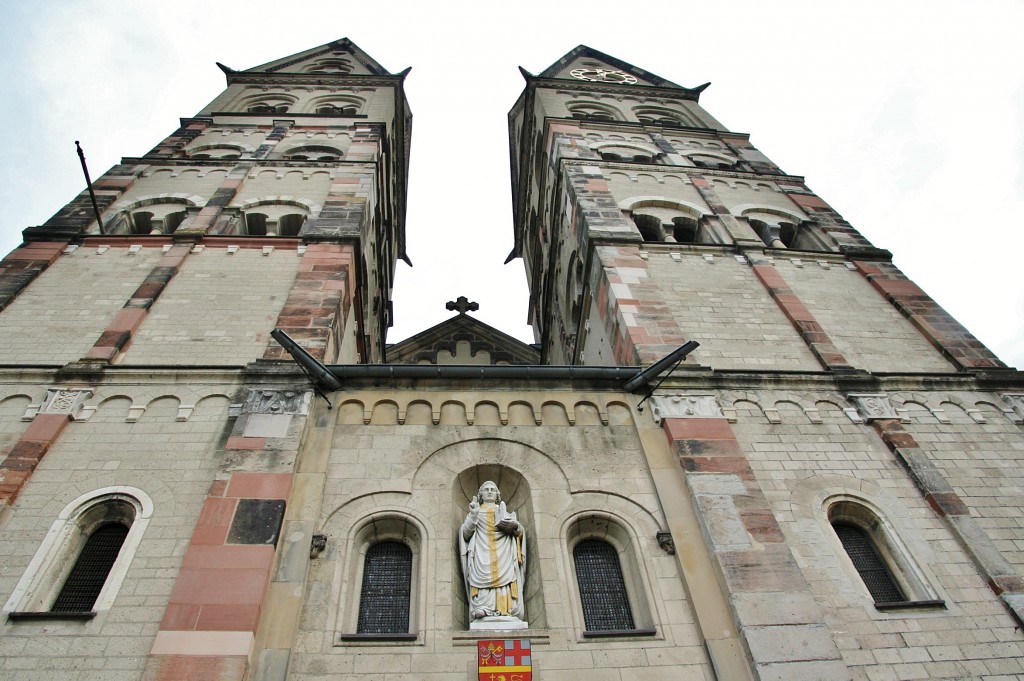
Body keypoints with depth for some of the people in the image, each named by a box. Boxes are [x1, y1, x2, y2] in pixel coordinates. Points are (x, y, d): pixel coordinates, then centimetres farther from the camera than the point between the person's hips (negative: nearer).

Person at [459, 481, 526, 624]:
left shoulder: (504, 512, 27)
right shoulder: (474, 512, 24)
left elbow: (520, 532, 13)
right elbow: (465, 534, 8)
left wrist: (515, 525, -10)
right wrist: (473, 516, -7)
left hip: (503, 553, 1)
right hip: (482, 552, -1)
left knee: (504, 575, -19)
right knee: (483, 575, -23)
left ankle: (506, 610, -27)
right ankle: (482, 608, -33)